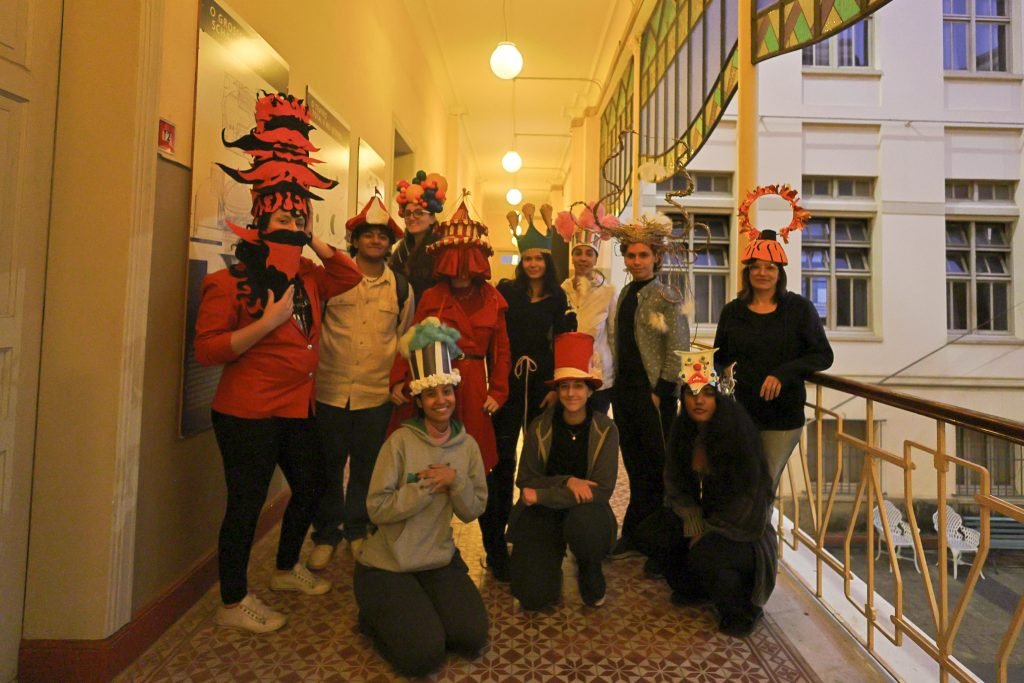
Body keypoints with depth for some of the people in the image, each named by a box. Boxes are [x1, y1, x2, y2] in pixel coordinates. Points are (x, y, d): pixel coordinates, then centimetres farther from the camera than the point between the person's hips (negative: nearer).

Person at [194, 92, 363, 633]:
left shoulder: (308, 278, 9)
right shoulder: (230, 282, -11)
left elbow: (351, 277, 15)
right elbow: (206, 349, -17)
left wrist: (316, 244, 3)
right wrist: (266, 324, -25)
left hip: (297, 409, 8)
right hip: (247, 412, -8)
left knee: (308, 490, 19)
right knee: (246, 503, 1)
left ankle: (287, 570, 42)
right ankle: (232, 602, 21)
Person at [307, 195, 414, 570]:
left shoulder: (400, 286, 6)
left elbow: (405, 337, 15)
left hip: (376, 392, 2)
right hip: (331, 388, -1)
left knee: (366, 464, 12)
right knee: (329, 463, 8)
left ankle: (357, 529, 31)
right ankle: (326, 534, 26)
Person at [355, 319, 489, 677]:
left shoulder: (467, 445, -2)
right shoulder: (401, 440, -16)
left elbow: (472, 512, -1)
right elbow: (377, 509, -19)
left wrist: (456, 480, -19)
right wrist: (429, 486, -22)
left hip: (440, 560, 5)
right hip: (386, 564, -4)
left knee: (473, 639, -7)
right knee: (423, 655, -14)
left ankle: (420, 612, 19)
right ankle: (376, 617, 15)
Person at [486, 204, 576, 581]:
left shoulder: (557, 297, 9)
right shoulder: (506, 290, 3)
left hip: (542, 380, 2)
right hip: (509, 379, -2)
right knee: (503, 458, -2)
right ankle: (495, 537, 7)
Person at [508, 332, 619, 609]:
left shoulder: (605, 430, -11)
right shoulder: (539, 427, -8)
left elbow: (602, 490, -17)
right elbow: (526, 481, -5)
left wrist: (541, 495, -20)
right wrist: (566, 482, -22)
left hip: (585, 508, -1)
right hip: (542, 513, 1)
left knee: (584, 522, -38)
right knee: (534, 597, -13)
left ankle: (589, 571, -2)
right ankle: (551, 554, 21)